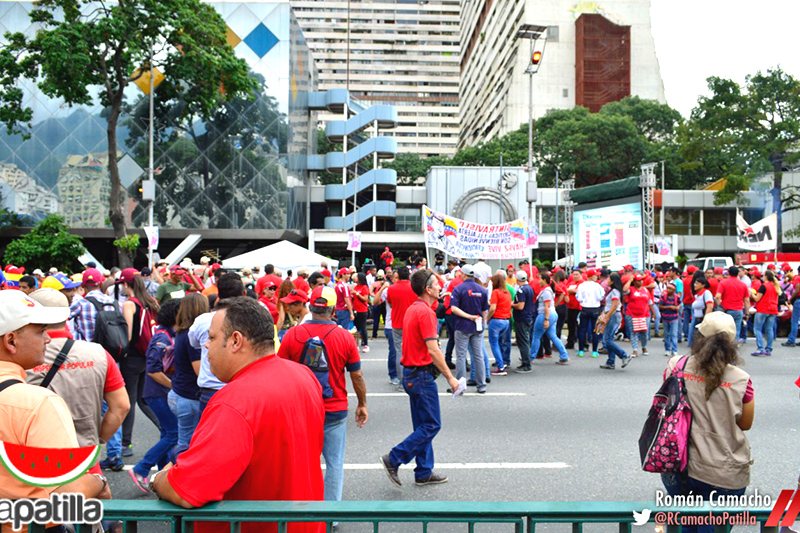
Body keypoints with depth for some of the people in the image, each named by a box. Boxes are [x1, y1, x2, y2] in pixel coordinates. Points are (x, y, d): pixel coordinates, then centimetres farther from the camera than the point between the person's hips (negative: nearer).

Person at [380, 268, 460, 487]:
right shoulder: (426, 312, -18)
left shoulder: (412, 309, 12)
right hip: (422, 374, -10)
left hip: (411, 373, 10)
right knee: (431, 425, -2)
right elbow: (432, 350, -22)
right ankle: (393, 459, -1)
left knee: (423, 426, 15)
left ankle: (424, 473, 21)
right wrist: (450, 378, -16)